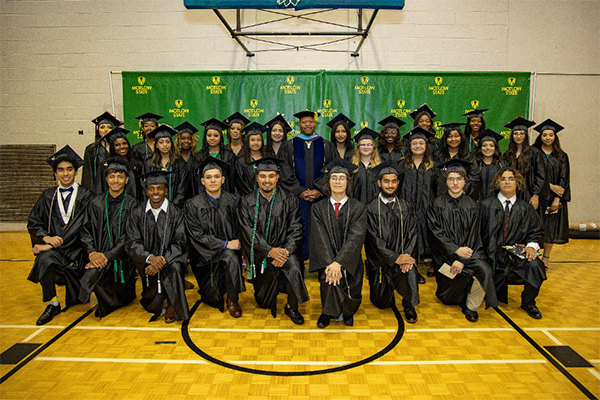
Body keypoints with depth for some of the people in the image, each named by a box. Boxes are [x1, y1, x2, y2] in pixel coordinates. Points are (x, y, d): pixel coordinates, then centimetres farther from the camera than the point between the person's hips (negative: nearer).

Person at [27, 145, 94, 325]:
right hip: (51, 247, 2)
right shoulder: (48, 196, 10)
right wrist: (46, 238, -14)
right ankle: (52, 304, -14)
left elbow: (82, 226, -12)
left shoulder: (85, 196, -2)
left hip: (76, 249, -2)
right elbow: (33, 223, 7)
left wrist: (52, 244, -19)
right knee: (44, 258, -34)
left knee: (75, 298, -4)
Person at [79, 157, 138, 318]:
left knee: (122, 299, -14)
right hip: (98, 256, 3)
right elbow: (86, 230, 5)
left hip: (122, 258, -2)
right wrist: (91, 252, -13)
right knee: (91, 274, -26)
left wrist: (108, 256, -18)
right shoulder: (97, 203, 9)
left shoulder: (131, 204, 0)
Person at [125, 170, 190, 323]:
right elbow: (131, 243, -3)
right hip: (146, 260, 1)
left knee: (174, 268, -34)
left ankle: (173, 306, -8)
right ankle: (155, 307, 18)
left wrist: (161, 261, -24)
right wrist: (150, 258, -23)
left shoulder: (175, 213, -2)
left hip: (170, 258, -1)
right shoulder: (137, 212, 2)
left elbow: (179, 243, -7)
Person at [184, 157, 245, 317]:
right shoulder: (193, 205, -6)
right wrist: (225, 244, -20)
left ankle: (233, 301, -13)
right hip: (205, 254, -1)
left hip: (229, 250, 1)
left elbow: (239, 229, 6)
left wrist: (236, 243, -16)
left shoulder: (233, 201, 0)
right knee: (213, 300, -5)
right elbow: (197, 235, -11)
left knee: (231, 257, -34)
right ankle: (214, 291, 34)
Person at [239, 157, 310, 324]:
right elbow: (249, 231, -8)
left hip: (285, 249, 0)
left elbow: (295, 229, -5)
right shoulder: (247, 202, 0)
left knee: (294, 267, -34)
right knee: (264, 302, 0)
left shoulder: (289, 200, 1)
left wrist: (286, 251, -22)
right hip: (260, 253, 0)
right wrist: (270, 251, -21)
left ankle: (291, 307, -10)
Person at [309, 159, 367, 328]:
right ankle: (329, 312, -4)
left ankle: (347, 311, 12)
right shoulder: (318, 208, 5)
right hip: (327, 261, 0)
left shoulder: (359, 208, 2)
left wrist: (338, 263, -24)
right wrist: (329, 264, -21)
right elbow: (320, 238, -6)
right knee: (328, 277, -30)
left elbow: (356, 237, -11)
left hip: (349, 262, 0)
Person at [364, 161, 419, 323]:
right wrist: (395, 258, -20)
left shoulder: (405, 207, 7)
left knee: (410, 273, -33)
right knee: (382, 303, 3)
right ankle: (385, 291, 40)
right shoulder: (371, 208, -5)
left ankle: (409, 306, -5)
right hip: (380, 260, -1)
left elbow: (412, 234, 0)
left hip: (402, 256, 1)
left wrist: (407, 257, -18)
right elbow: (373, 238, -12)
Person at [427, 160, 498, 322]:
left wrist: (461, 260, -15)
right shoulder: (437, 204, -1)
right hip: (445, 253, -1)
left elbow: (472, 235, -2)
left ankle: (470, 307, -3)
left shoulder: (471, 205, 4)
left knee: (485, 271, -27)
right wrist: (456, 250, -19)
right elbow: (436, 234, -7)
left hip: (466, 251, 2)